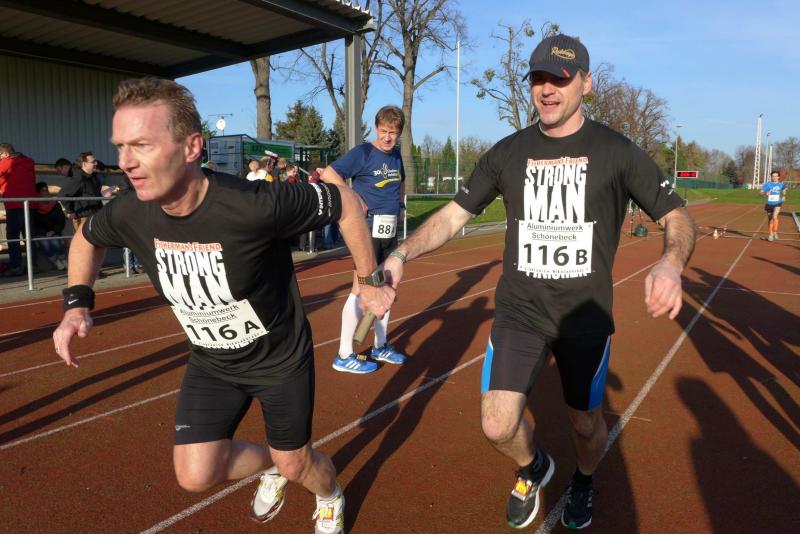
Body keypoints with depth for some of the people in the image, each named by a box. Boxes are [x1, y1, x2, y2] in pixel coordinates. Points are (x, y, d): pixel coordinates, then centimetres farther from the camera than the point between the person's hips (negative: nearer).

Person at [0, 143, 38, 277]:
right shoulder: (28, 163, 15)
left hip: (15, 205, -7)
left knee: (12, 236, -3)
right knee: (29, 236, 12)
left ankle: (15, 266, -8)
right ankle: (33, 264, 14)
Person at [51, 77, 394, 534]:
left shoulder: (254, 206, -36)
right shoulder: (130, 214, -19)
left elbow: (346, 202, -21)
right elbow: (87, 237, 7)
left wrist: (372, 282, -12)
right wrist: (77, 305, -6)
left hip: (282, 358, -4)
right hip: (211, 364, 4)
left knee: (295, 465, 12)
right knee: (195, 475, 0)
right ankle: (271, 465, 34)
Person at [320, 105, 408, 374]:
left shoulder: (396, 155, 11)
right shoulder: (363, 152, -10)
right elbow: (329, 174, -21)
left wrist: (397, 205, 13)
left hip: (390, 230, 8)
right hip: (369, 228, -7)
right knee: (362, 288, -7)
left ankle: (380, 347, 27)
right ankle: (344, 355, 2)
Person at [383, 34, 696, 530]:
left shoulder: (617, 151, -6)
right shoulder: (509, 151, 0)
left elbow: (678, 216, -4)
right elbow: (455, 213, 3)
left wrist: (670, 263, -28)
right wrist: (401, 254, -13)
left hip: (585, 316, -1)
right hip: (519, 312, 1)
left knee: (586, 423, 13)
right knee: (499, 427, -7)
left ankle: (583, 481, 50)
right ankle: (533, 469, 31)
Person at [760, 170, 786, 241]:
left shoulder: (781, 184, 2)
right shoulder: (767, 184, -4)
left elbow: (784, 190, 25)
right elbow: (760, 192, -8)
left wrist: (784, 196, 13)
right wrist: (765, 193, -26)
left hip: (777, 204, -1)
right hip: (769, 204, 1)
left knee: (774, 217, -23)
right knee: (770, 219, 11)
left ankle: (775, 232, -7)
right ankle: (771, 234, 26)